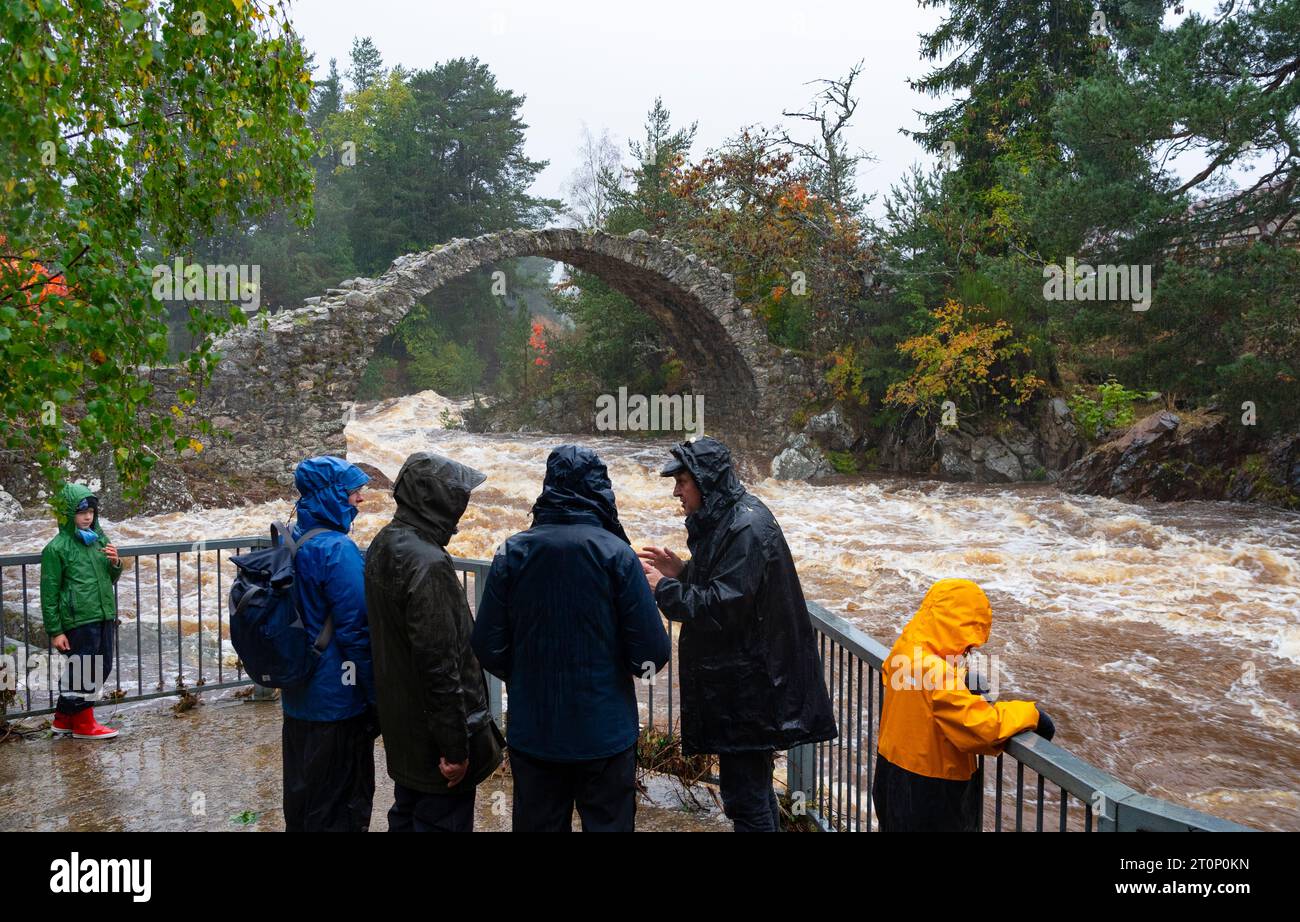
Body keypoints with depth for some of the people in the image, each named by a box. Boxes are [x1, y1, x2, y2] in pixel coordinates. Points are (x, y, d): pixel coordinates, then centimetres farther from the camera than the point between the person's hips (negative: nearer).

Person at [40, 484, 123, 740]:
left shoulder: (99, 539, 9)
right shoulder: (57, 548, -9)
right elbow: (49, 593, -8)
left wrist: (115, 563, -3)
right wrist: (55, 631, -9)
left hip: (104, 618, 7)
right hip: (78, 621, -7)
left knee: (101, 670, 13)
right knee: (83, 672, 2)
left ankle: (64, 719, 28)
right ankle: (83, 724, 20)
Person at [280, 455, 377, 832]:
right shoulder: (337, 549, -22)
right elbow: (356, 630, -21)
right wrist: (378, 696, -12)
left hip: (297, 696, 9)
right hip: (338, 702, -9)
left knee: (301, 795, 21)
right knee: (341, 805, 6)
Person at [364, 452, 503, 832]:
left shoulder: (382, 547, 5)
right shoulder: (428, 564, -26)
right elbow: (439, 664, -25)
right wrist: (454, 747, -19)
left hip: (400, 726, 10)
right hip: (434, 735, -9)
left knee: (407, 816, 22)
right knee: (442, 821, 3)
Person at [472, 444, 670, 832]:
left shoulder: (512, 551, -6)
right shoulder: (615, 552, -13)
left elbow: (489, 647, -5)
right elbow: (651, 653, -15)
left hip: (531, 732, 3)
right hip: (605, 731, -2)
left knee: (537, 824, 18)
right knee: (608, 823, 13)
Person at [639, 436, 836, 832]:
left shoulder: (746, 528, -21)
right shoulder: (724, 518, 10)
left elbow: (722, 606, -24)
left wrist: (662, 587, -16)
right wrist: (682, 572, 5)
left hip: (746, 687, -10)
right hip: (740, 680, 10)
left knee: (743, 793, -1)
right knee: (753, 781, 22)